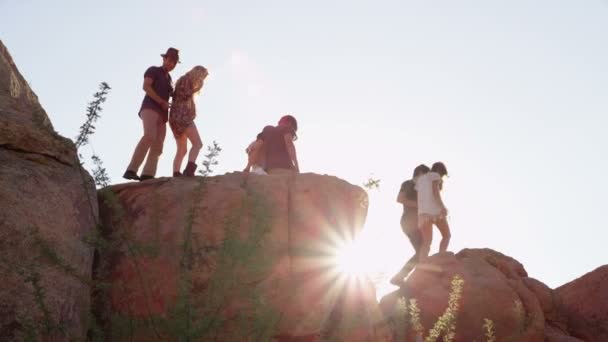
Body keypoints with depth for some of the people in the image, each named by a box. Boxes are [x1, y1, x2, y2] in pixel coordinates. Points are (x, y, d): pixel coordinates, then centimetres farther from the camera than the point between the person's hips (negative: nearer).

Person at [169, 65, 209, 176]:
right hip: (182, 116, -10)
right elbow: (184, 95, -11)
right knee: (197, 143, -17)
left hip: (177, 117, 10)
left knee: (182, 149, 3)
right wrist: (195, 89, 0)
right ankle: (189, 169, -33)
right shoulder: (186, 80, 0)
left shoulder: (186, 81, 27)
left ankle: (176, 174, -9)